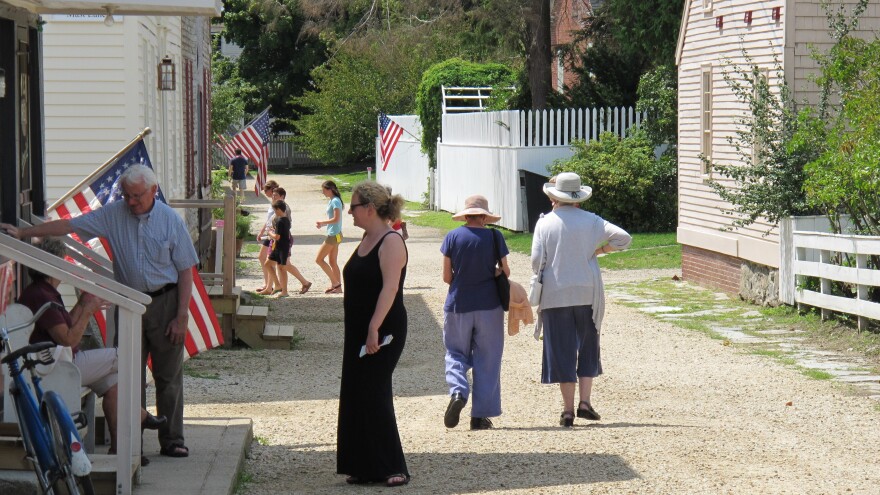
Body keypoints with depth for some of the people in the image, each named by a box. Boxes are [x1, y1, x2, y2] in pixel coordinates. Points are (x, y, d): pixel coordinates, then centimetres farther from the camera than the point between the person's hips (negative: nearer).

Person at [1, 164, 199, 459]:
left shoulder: (171, 221, -5)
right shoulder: (113, 215, 0)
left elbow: (185, 270, -4)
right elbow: (69, 225, -1)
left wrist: (181, 316, -9)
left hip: (164, 302, -2)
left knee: (169, 376, 2)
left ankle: (172, 441, 10)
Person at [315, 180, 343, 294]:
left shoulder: (335, 201, -15)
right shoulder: (332, 201, 15)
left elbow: (336, 219, -22)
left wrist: (322, 222, -12)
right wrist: (322, 224, 6)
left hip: (334, 235, -10)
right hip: (334, 234, 10)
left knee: (319, 259, -6)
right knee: (332, 262, 11)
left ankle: (335, 283, -6)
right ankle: (337, 286, 12)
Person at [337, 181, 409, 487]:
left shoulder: (391, 242, -15)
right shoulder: (367, 239, 14)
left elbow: (389, 288, -24)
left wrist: (374, 328, -31)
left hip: (382, 333, -9)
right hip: (358, 331, 10)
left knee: (374, 395, -9)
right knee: (355, 398, 9)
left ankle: (391, 469, -4)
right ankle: (365, 468, 15)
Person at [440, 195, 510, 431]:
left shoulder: (453, 237, -3)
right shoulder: (494, 237, -4)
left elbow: (447, 276, -1)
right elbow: (505, 272, 1)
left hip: (458, 305, 0)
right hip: (489, 305, 0)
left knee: (455, 352, 14)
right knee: (487, 359, 7)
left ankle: (457, 391, -14)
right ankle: (480, 415, 6)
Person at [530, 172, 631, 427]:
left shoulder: (544, 223, -4)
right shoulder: (591, 221, 0)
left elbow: (536, 260, -9)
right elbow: (623, 238, -7)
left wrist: (542, 277, 12)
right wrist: (597, 250, 5)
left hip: (555, 296, -1)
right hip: (587, 294, 1)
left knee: (561, 351, 4)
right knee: (587, 349, 14)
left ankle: (568, 410, 4)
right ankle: (585, 402, 3)